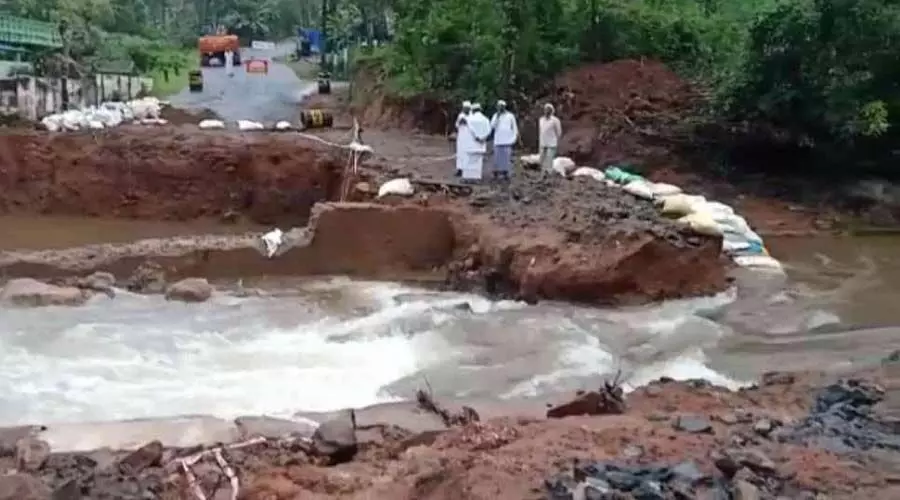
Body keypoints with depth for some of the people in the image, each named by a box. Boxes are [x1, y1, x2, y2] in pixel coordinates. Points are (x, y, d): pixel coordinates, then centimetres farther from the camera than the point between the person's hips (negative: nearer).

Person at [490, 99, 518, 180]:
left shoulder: (510, 116, 5)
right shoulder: (495, 115, 9)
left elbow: (514, 128, 7)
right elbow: (492, 126, -3)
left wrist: (514, 138, -2)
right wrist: (497, 117, -9)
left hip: (507, 141, -1)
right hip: (498, 141, 1)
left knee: (506, 158, -4)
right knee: (497, 157, -2)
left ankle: (505, 172, 1)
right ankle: (496, 172, 3)